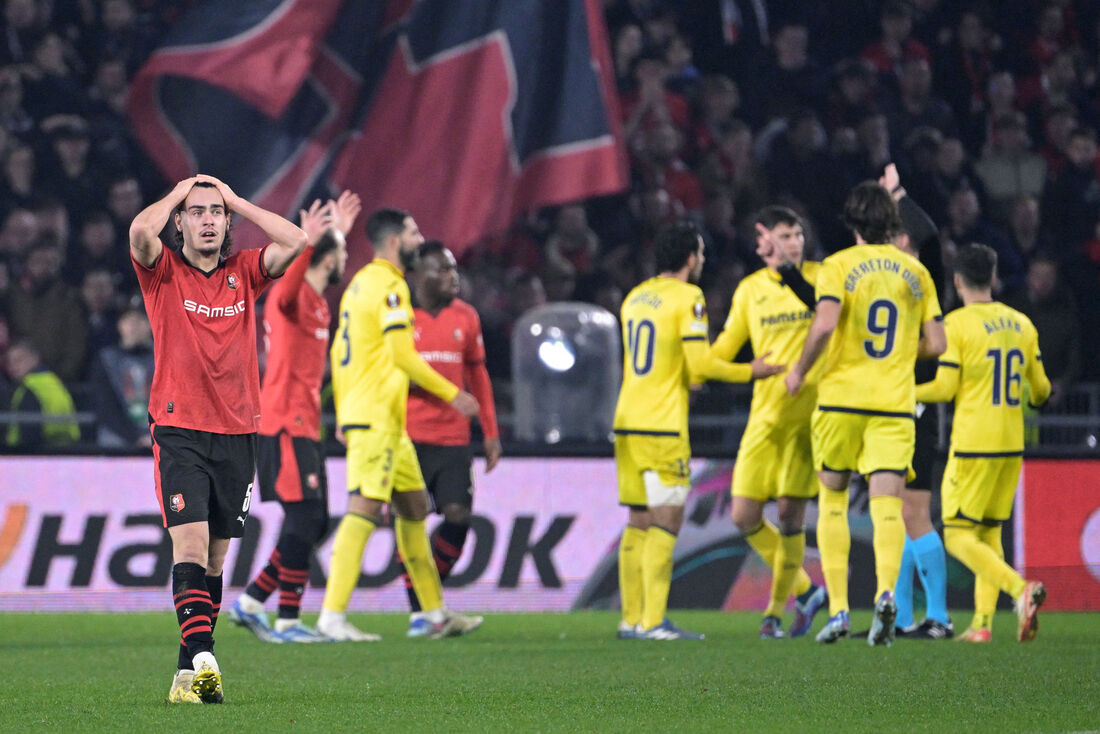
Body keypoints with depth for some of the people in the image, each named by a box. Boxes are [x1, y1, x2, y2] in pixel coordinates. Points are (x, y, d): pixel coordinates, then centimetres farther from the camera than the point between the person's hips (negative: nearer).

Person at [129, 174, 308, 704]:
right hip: (179, 429, -4)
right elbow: (140, 232, -20)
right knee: (190, 545, -17)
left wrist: (235, 200, 2)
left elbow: (294, 242, -5)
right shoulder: (162, 272, 1)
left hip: (237, 433, 4)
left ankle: (189, 669, 13)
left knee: (216, 556, 7)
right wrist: (180, 191, -3)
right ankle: (199, 660, -28)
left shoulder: (244, 273, 10)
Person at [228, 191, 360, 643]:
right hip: (288, 424, -10)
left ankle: (250, 602, 13)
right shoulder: (293, 295, -12)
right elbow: (285, 293, -39)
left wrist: (337, 234, 49)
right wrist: (306, 246, -53)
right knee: (305, 520, -13)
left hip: (301, 427, 10)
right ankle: (288, 621, -12)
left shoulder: (316, 299, 17)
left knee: (313, 525, 9)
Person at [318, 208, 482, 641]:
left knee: (414, 506, 14)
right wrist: (452, 394, -11)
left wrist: (343, 416, 23)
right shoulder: (388, 285, -12)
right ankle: (332, 616, -16)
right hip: (376, 420, -11)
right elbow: (403, 355, -18)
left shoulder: (360, 284, 18)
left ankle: (435, 614, 18)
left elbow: (338, 354, 20)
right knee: (365, 510, -13)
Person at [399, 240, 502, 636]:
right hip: (407, 436, -4)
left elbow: (477, 376, 19)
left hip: (453, 437, 4)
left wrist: (491, 432, 16)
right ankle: (418, 611, 2)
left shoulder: (465, 317, 11)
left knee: (458, 517, -7)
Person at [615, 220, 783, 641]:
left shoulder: (635, 298, 15)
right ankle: (652, 622, -11)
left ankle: (631, 619, 11)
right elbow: (700, 364, -13)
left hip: (627, 422, 8)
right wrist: (751, 373, 0)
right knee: (666, 521, -6)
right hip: (663, 426, -8)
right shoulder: (687, 298, -9)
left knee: (638, 522, 11)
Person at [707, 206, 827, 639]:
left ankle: (776, 612, 5)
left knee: (790, 513, -7)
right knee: (744, 517, -2)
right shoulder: (750, 290, 10)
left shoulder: (820, 278, 3)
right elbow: (725, 347, 17)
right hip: (765, 411, 3)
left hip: (809, 408, -3)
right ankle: (805, 591, 17)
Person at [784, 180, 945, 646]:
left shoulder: (839, 266, -3)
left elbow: (824, 325, -17)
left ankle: (837, 608, 6)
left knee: (832, 501, 12)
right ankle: (886, 590, -30)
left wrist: (799, 371, -3)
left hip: (841, 397, -2)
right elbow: (935, 343, 7)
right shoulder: (916, 272, 8)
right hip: (895, 401, 2)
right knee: (887, 505, -4)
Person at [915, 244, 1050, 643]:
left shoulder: (958, 324, -9)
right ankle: (982, 621, 7)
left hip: (973, 445, -6)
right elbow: (1040, 389, 14)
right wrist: (1036, 394, 38)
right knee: (989, 533, 15)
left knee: (958, 536, -4)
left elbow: (946, 388, -10)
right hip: (1012, 445, 6)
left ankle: (1020, 589, -25)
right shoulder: (1022, 324, 9)